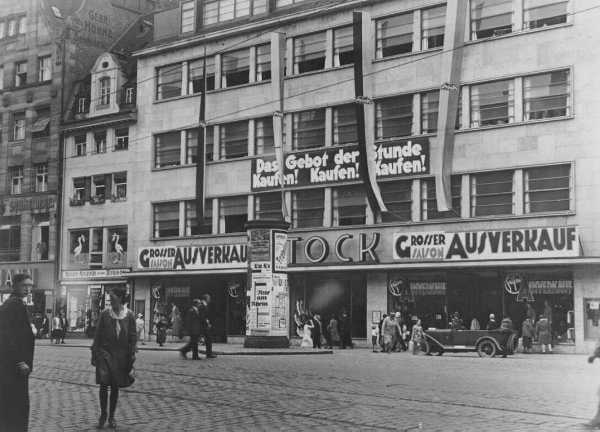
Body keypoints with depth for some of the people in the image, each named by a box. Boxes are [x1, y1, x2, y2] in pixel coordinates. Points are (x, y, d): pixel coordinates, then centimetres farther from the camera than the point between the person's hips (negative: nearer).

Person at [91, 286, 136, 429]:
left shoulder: (129, 315, -3)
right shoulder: (105, 314, -3)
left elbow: (133, 337, 2)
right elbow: (97, 335, 2)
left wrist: (131, 356, -1)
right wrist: (94, 354, 1)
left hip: (121, 355, 1)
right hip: (105, 353, -1)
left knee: (115, 387, 8)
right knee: (104, 384, -9)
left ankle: (111, 416, 21)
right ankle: (103, 414, 9)